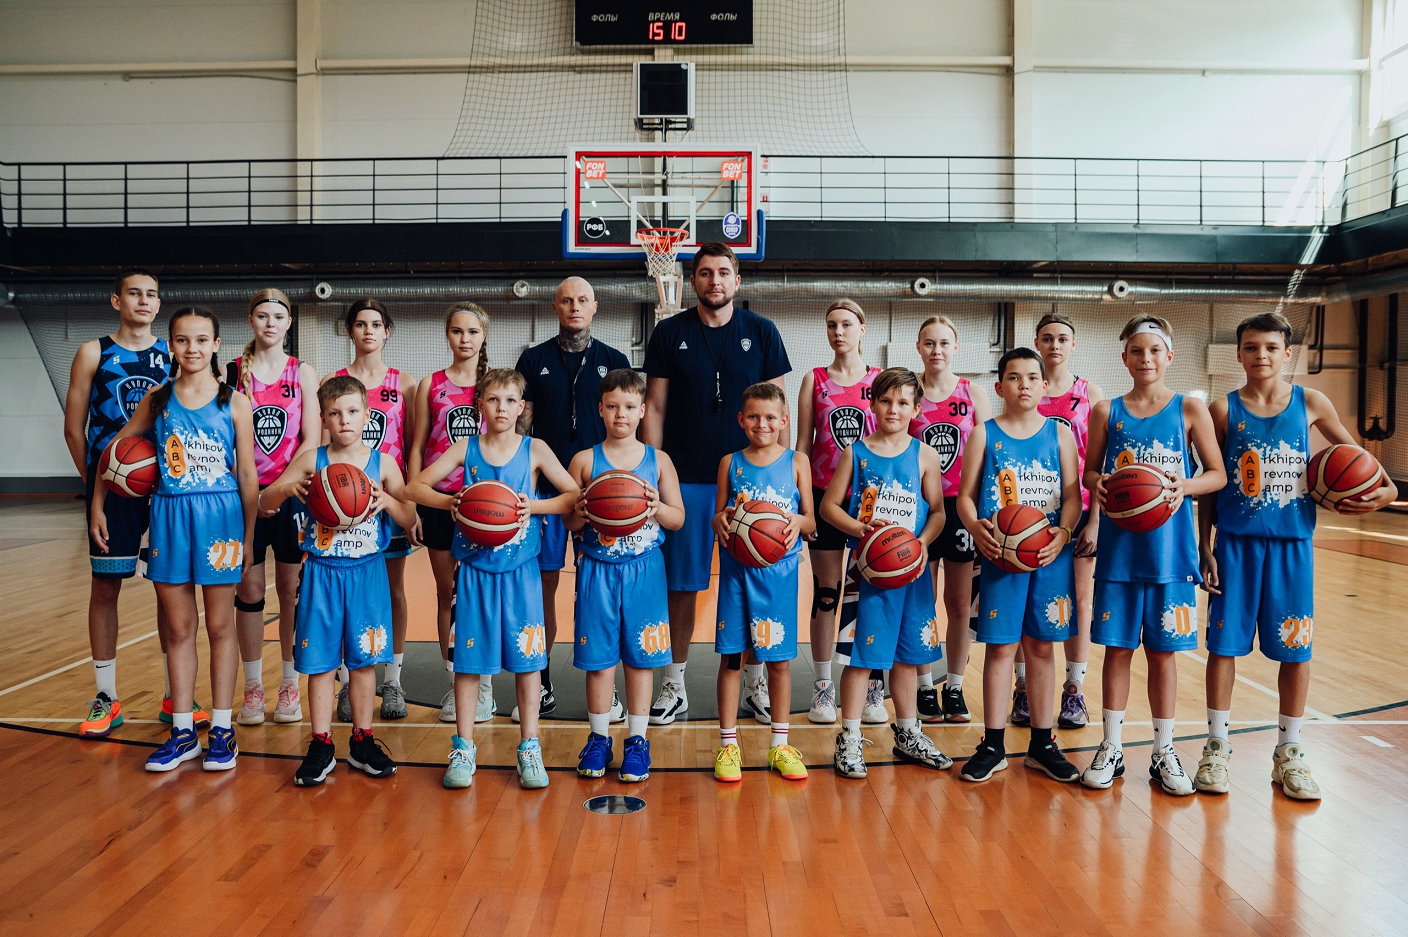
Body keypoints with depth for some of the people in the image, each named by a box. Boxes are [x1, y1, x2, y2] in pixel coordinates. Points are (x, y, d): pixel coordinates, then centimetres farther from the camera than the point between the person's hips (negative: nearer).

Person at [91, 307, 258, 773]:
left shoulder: (234, 402, -2)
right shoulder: (157, 399, 5)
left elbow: (248, 474, -1)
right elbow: (116, 448, 15)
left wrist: (249, 535, -2)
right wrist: (98, 503, 11)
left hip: (220, 515, -2)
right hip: (169, 514, 3)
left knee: (219, 626, 6)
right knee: (179, 628, 9)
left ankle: (222, 728, 16)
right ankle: (182, 731, 18)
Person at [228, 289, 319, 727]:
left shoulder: (303, 373, 3)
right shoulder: (231, 372, 5)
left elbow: (311, 439, -4)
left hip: (292, 492, 0)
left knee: (291, 591, 4)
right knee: (249, 590, 4)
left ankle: (290, 687, 15)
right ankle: (253, 688, 16)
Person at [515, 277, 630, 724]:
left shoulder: (613, 360, 6)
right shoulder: (534, 360, 6)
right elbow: (521, 423, 5)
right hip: (545, 486, 0)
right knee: (543, 583, 4)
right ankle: (541, 687, 15)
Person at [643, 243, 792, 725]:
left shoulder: (761, 332, 5)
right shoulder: (669, 334, 4)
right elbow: (655, 407, 5)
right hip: (686, 478, 0)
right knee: (681, 585, 5)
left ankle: (756, 678, 23)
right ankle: (675, 684, 18)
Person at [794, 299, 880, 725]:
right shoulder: (815, 380, 5)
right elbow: (803, 446, 3)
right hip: (826, 497, 0)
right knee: (826, 594, 5)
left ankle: (872, 686, 15)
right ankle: (823, 687, 15)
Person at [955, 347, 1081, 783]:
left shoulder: (1060, 432, 7)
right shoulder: (984, 433, 4)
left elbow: (1073, 494, 4)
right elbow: (966, 495, 2)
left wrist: (1063, 533, -14)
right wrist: (976, 527, -17)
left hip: (1050, 555, 1)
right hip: (1000, 555, -1)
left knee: (1041, 646, 9)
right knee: (1000, 646, 2)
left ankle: (1041, 745, 21)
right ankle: (993, 745, 13)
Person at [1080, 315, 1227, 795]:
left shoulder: (1189, 409, 1)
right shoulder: (1107, 411, 4)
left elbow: (1218, 474, 3)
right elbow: (1090, 471, 10)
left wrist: (1186, 486, -17)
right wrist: (1096, 485, -13)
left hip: (1169, 548, -1)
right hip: (1118, 546, 1)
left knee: (1162, 651, 7)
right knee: (1117, 647, 6)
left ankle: (1164, 751, 22)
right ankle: (1111, 748, 19)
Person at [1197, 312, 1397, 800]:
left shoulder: (1311, 403, 2)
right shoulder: (1224, 409, -1)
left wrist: (1385, 488, 0)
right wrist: (1205, 546, -2)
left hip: (1292, 541, 1)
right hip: (1235, 541, -1)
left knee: (1295, 649, 6)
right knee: (1224, 643, 2)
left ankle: (1288, 753, 22)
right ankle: (1217, 747, 17)